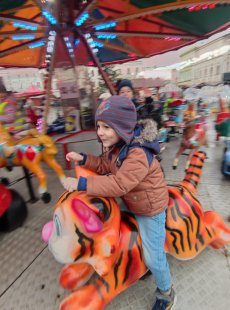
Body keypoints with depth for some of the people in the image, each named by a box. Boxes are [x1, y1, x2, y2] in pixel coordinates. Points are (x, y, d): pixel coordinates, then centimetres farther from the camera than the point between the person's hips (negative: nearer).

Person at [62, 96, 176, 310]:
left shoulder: (138, 154, -36)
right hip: (130, 202, 8)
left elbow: (119, 185, -40)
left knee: (153, 257, 1)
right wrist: (83, 159, -12)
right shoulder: (119, 147, -6)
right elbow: (105, 166, 3)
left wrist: (81, 184, -38)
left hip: (150, 209, -8)